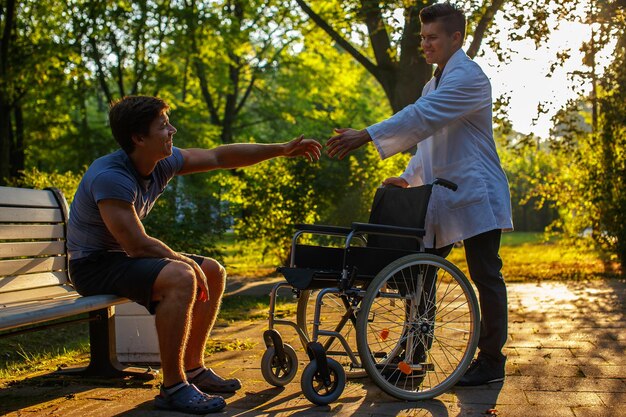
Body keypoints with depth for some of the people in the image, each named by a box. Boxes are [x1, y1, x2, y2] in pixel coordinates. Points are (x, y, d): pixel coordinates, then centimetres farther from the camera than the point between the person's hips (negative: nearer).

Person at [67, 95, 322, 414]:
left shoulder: (162, 161, -2)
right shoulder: (110, 177, -27)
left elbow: (219, 156, 7)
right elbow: (137, 245, -28)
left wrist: (283, 149, 8)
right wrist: (185, 261, -13)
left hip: (125, 256, 10)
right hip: (94, 265, -9)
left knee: (213, 272, 9)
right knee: (180, 276, -32)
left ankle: (192, 368, 16)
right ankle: (173, 388, -23)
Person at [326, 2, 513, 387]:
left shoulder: (469, 77, -11)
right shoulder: (433, 85, 20)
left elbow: (422, 117, -24)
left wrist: (366, 136, -30)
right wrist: (409, 178, 12)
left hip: (475, 196, -9)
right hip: (441, 199, 9)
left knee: (486, 277, -1)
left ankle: (492, 361, 8)